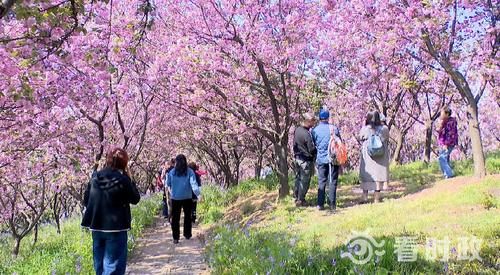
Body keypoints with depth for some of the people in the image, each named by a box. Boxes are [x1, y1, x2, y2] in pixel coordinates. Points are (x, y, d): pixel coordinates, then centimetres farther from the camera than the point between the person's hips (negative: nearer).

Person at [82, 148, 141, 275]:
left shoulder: (95, 177, 1)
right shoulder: (123, 179, -14)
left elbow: (86, 200, 8)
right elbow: (135, 199, -2)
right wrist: (130, 180, 3)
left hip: (96, 226, 5)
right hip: (116, 227, -5)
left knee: (99, 263, 18)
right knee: (113, 265, 0)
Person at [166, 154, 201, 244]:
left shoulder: (172, 172, -3)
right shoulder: (190, 172, -9)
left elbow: (168, 184, 7)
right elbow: (193, 184, -18)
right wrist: (198, 194, -21)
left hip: (175, 198, 0)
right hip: (187, 198, 0)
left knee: (175, 218, 6)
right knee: (187, 216, 17)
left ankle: (175, 238, 2)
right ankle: (187, 235, 24)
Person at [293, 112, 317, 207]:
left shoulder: (297, 130, 0)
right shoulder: (306, 134, -24)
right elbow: (312, 149, -19)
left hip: (297, 158, 8)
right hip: (306, 160, -8)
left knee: (298, 178, 18)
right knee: (305, 181, 3)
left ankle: (296, 197, 27)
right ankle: (300, 200, 9)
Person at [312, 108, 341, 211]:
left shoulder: (314, 130, -1)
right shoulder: (334, 128, -3)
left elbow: (313, 145, 9)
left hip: (321, 159, 1)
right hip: (334, 159, -1)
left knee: (321, 182, 7)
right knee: (332, 182, 4)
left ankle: (320, 204, 4)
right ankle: (332, 204, 5)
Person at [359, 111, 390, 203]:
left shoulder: (364, 129, -7)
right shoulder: (384, 129, -5)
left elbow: (361, 138, 9)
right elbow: (387, 141, 7)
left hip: (367, 155, 0)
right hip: (381, 156, 0)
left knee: (366, 174, 11)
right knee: (379, 175, 6)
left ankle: (365, 197, 11)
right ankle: (376, 198, 7)